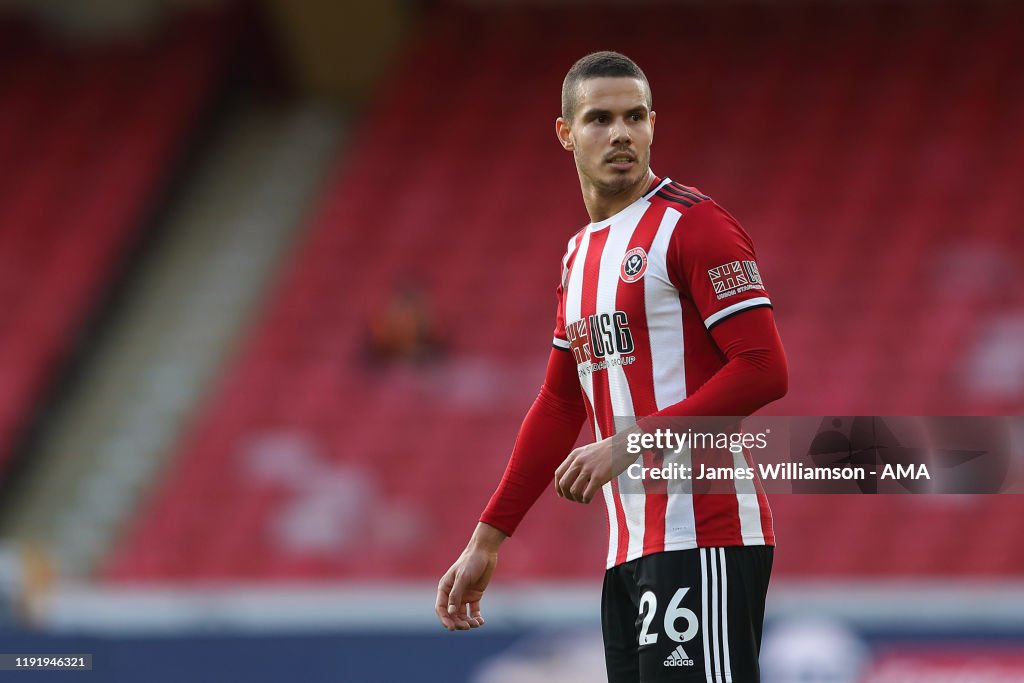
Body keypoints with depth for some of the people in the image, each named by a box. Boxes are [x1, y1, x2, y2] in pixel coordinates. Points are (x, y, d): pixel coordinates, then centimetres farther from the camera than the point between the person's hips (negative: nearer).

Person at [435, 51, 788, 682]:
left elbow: (764, 370, -14)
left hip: (703, 541, -8)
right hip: (628, 551, 8)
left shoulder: (692, 224, -6)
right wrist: (488, 539, 23)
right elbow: (560, 405, 26)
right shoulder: (580, 255, 19)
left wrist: (630, 443, -17)